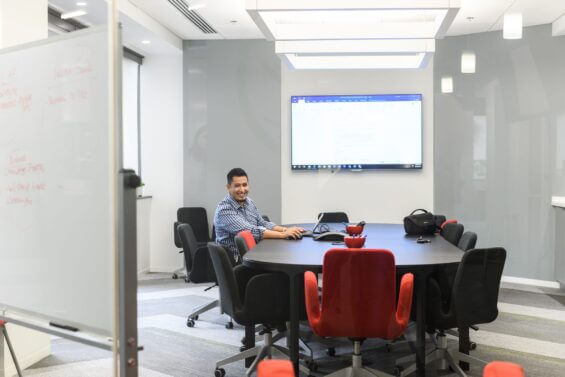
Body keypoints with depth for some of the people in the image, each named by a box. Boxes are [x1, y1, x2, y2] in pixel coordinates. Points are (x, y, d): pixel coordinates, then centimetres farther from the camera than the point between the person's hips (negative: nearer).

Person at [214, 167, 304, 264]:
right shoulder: (224, 210, -18)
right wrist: (283, 235, -24)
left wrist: (286, 229, -7)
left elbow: (263, 224, 11)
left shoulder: (249, 202, 7)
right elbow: (251, 231, -25)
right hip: (238, 261, -7)